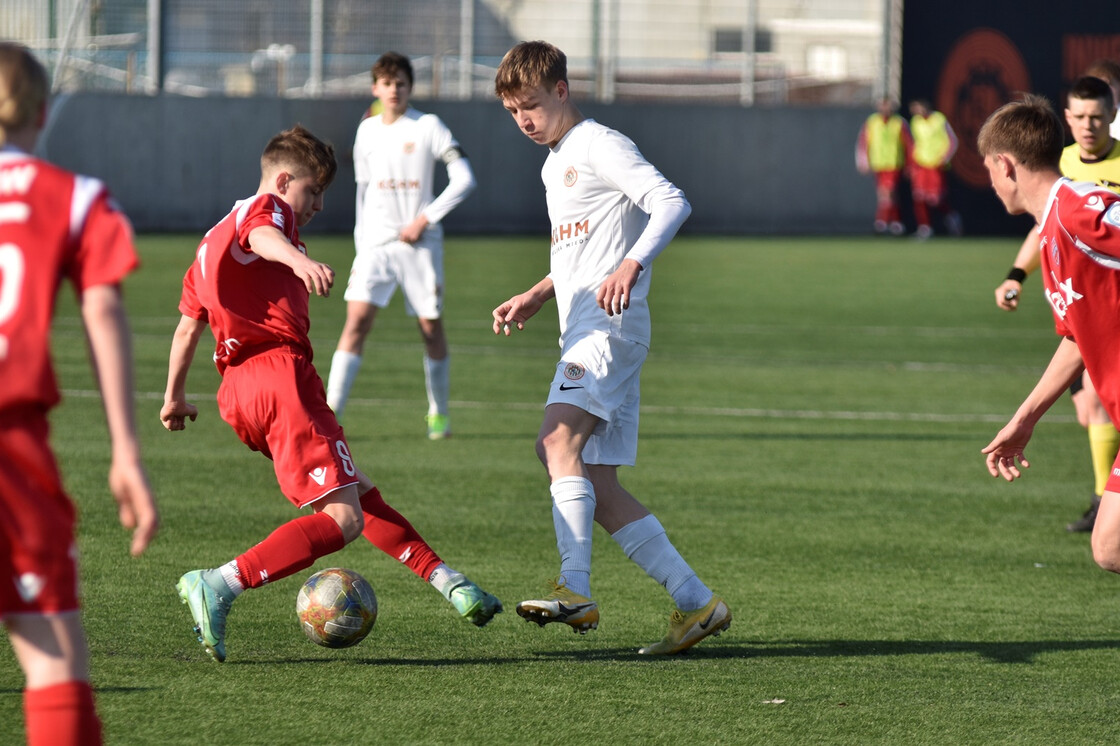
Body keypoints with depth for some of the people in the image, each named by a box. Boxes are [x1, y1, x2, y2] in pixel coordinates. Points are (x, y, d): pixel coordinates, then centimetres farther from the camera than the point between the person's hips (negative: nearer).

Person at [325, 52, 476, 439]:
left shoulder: (428, 127, -4)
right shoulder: (367, 130, 9)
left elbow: (464, 179, -7)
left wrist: (424, 219, -13)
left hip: (420, 244, -2)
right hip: (376, 243, 2)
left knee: (431, 327, 5)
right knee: (356, 321, -12)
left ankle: (439, 415, 23)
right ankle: (329, 415, -17)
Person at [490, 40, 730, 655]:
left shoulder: (600, 147, -5)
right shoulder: (555, 166, 24)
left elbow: (672, 202, -18)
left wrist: (632, 265, -31)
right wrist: (536, 296, 23)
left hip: (611, 328, -10)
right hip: (581, 335, 10)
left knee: (557, 440, -27)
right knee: (597, 488, 3)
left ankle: (576, 589, -35)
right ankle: (696, 602, 5)